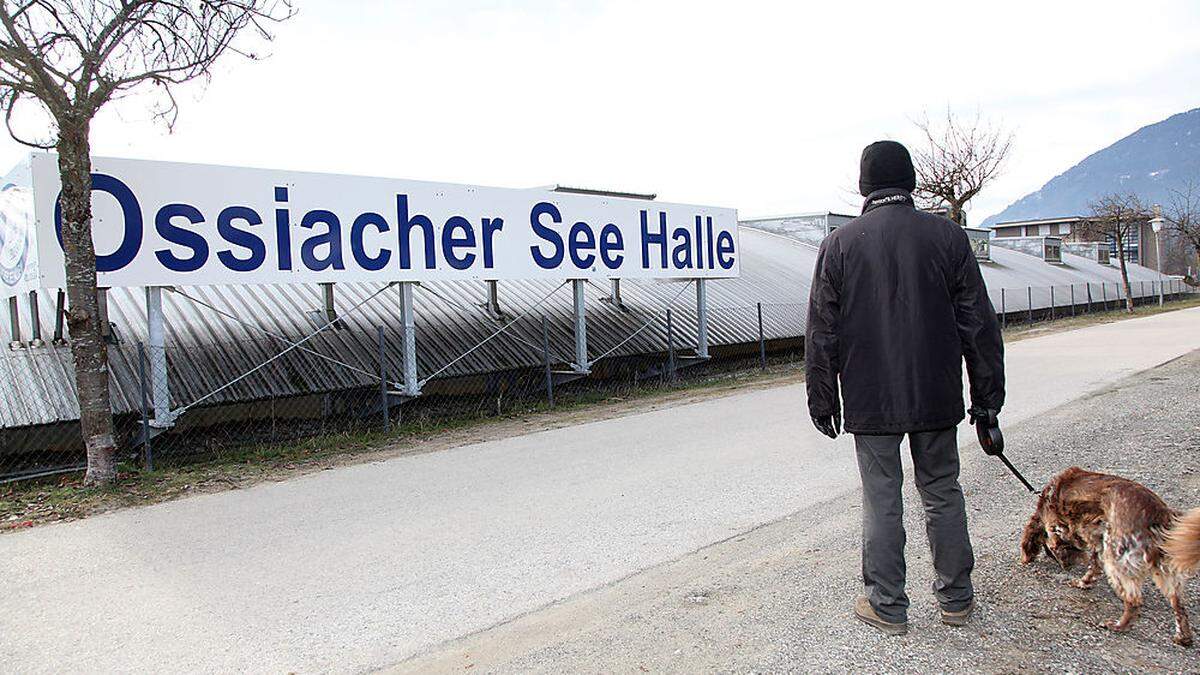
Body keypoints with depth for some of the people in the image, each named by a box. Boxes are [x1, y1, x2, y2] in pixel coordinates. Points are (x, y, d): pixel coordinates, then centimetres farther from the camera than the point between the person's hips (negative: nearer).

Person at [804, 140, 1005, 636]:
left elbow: (822, 334, -2)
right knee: (942, 493, 15)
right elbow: (979, 325, 1)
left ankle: (887, 605, 15)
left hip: (870, 402, -2)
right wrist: (988, 395, 9)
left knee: (881, 500, 6)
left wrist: (822, 401, 6)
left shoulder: (840, 243, -4)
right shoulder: (947, 236, -1)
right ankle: (955, 598, 27)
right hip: (937, 396, 2)